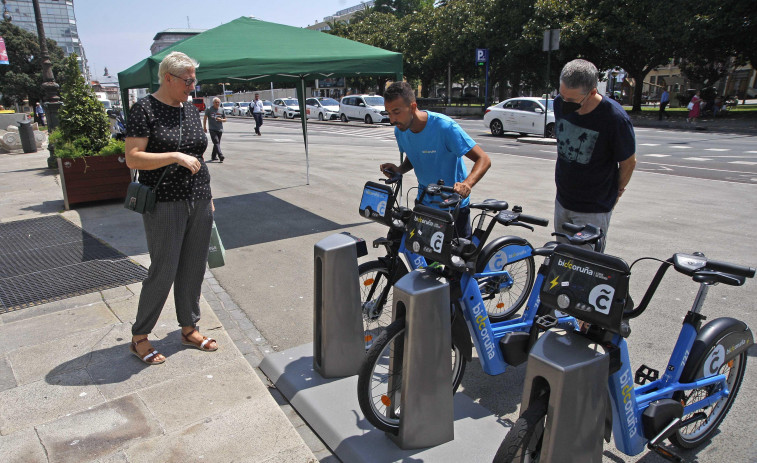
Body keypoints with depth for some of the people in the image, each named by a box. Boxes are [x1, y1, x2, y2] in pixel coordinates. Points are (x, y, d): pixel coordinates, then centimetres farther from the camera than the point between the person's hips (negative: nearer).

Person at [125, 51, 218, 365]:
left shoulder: (191, 110, 13)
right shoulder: (145, 109, -8)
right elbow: (133, 158, -14)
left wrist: (208, 197, 18)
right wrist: (176, 156, -21)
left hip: (199, 202, 7)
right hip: (165, 205, -6)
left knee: (193, 269, 12)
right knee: (163, 272, -2)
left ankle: (189, 329, 26)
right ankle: (139, 338, 16)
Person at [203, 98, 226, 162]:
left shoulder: (221, 110, 10)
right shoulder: (209, 109, 1)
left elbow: (225, 119, 15)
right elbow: (205, 118, 6)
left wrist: (221, 119, -7)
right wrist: (204, 127, 2)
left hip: (220, 129, 4)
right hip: (212, 129, -4)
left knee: (217, 143, 9)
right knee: (216, 142, -16)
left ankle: (213, 156, 23)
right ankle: (221, 156, -28)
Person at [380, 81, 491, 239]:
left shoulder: (444, 126, -26)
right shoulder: (400, 131, -7)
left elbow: (483, 159, -26)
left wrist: (467, 184, -46)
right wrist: (399, 170, -10)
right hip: (424, 203, 5)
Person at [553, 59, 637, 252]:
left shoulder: (615, 118, -23)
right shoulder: (560, 103, -6)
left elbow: (628, 163, -8)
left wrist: (616, 191, 6)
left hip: (594, 210, -5)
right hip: (562, 200, 6)